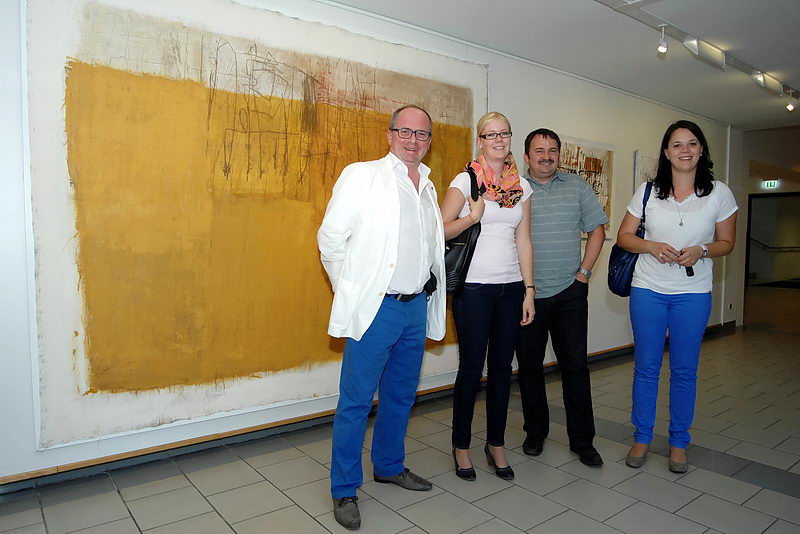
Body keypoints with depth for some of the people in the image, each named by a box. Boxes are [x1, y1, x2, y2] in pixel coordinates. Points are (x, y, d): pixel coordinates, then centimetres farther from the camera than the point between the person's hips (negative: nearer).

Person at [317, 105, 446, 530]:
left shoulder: (428, 187, 14)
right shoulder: (361, 176, -6)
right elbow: (330, 237, -6)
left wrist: (429, 283, 12)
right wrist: (351, 290, -3)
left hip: (417, 308, 7)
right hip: (375, 307, -6)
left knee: (401, 395, 17)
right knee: (356, 400, 1)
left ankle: (389, 466, 37)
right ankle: (344, 490, 17)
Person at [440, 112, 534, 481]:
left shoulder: (521, 186, 10)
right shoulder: (465, 181, -3)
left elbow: (523, 241, 9)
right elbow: (441, 231, -6)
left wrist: (529, 290, 5)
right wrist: (472, 216, -20)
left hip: (511, 287, 4)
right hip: (474, 287, -4)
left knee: (502, 368, 10)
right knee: (471, 368, 2)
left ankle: (496, 444, 26)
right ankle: (461, 446, 20)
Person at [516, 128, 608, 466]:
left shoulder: (577, 187, 7)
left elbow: (597, 230, 10)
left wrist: (584, 272, 1)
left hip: (569, 292, 1)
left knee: (575, 366, 4)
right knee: (529, 366, 10)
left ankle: (582, 440, 17)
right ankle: (535, 432, 27)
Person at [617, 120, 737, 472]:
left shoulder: (719, 193, 0)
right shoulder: (648, 191, 0)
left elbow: (726, 243, 6)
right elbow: (624, 236, 4)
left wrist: (701, 251, -15)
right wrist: (652, 247, -15)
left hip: (693, 293, 0)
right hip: (648, 289, 0)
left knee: (684, 370, 8)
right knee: (646, 367, 7)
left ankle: (679, 442, 25)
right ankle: (642, 437, 22)